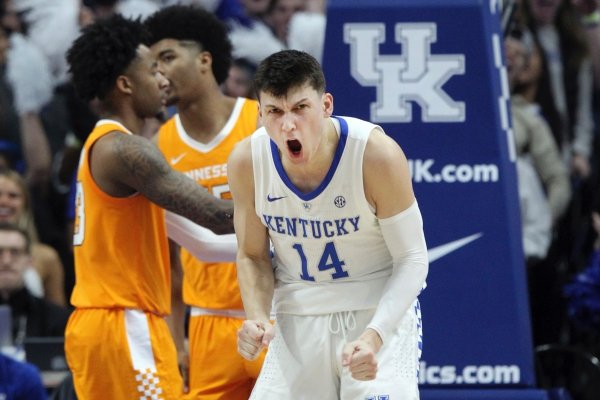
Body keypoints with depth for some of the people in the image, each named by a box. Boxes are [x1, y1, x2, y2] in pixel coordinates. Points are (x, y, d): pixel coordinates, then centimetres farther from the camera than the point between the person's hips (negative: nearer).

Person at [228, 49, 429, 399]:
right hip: (298, 322, 4)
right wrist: (257, 317, -16)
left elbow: (412, 258, -14)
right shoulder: (247, 162, -11)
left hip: (380, 313, -4)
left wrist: (374, 336, -29)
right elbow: (253, 256, 4)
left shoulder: (377, 154, -22)